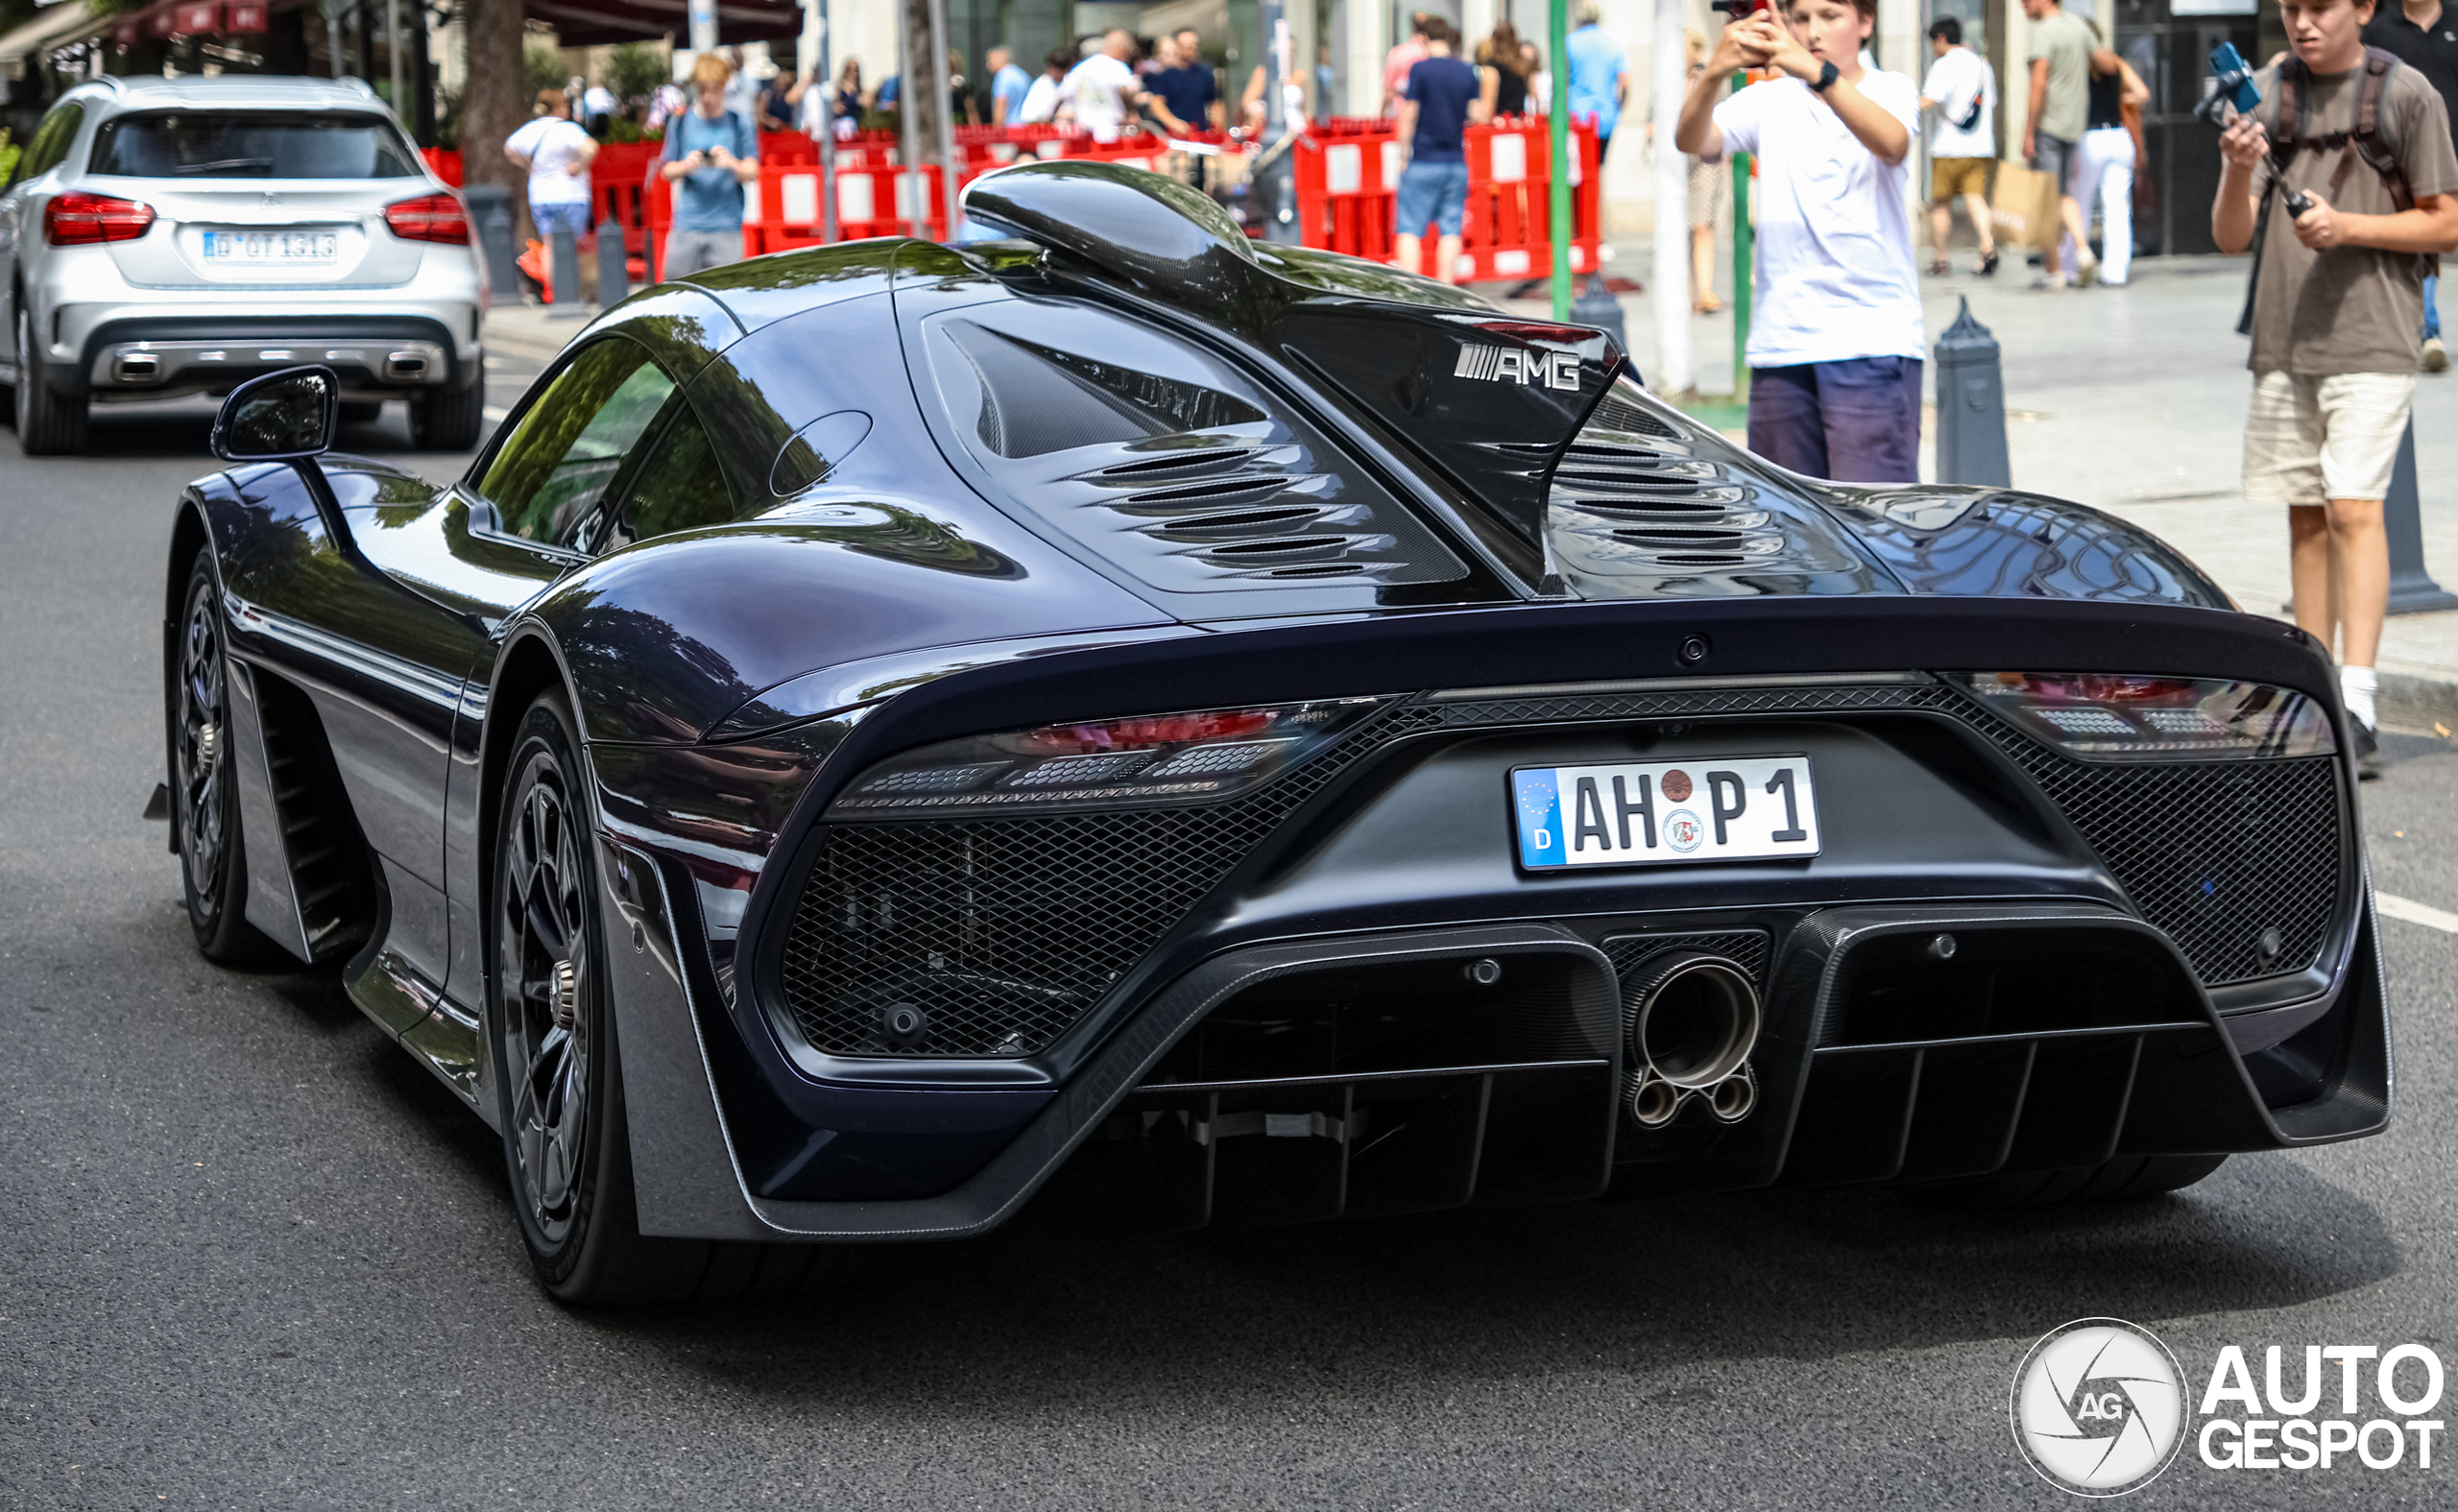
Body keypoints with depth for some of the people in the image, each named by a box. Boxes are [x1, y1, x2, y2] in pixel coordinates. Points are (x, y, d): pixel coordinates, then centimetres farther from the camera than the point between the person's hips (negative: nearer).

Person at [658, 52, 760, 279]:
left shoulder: (739, 124, 5)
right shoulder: (681, 123, 8)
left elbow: (751, 173, 1)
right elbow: (666, 171, 11)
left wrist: (732, 164, -21)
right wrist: (685, 166, -12)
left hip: (726, 226, -1)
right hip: (686, 224, 1)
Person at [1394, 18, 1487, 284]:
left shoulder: (1420, 69, -7)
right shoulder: (1468, 72, 5)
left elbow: (1409, 115, -10)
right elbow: (1478, 115, 4)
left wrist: (1404, 155, -2)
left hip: (1423, 161, -4)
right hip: (1456, 162, 4)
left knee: (1409, 230, -2)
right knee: (1450, 231, 6)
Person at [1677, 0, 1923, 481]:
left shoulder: (1890, 90, 4)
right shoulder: (1770, 100, 10)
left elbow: (1892, 144, -20)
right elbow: (1692, 140, -8)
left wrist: (1815, 71, -34)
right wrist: (1714, 73, -29)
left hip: (1874, 338, -3)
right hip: (1780, 342, 3)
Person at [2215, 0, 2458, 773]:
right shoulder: (2265, 93, 7)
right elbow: (2231, 237, 3)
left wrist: (2347, 225, -14)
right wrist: (2237, 172, -18)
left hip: (2372, 340, -4)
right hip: (2283, 340, 4)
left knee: (2353, 508, -14)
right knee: (2305, 515, 9)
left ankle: (2356, 708, -19)